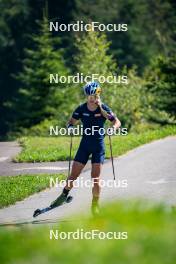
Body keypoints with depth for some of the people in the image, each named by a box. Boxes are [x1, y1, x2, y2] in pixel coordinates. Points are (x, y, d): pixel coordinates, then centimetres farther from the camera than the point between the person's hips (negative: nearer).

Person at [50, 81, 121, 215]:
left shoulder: (103, 108, -8)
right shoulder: (81, 109, -4)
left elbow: (117, 122, -3)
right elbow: (72, 121, 4)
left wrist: (112, 128, -24)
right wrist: (70, 127, -19)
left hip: (99, 145, -2)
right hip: (85, 144, 2)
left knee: (96, 178, -8)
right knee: (73, 175, 0)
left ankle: (95, 205, 7)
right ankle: (64, 195, 23)